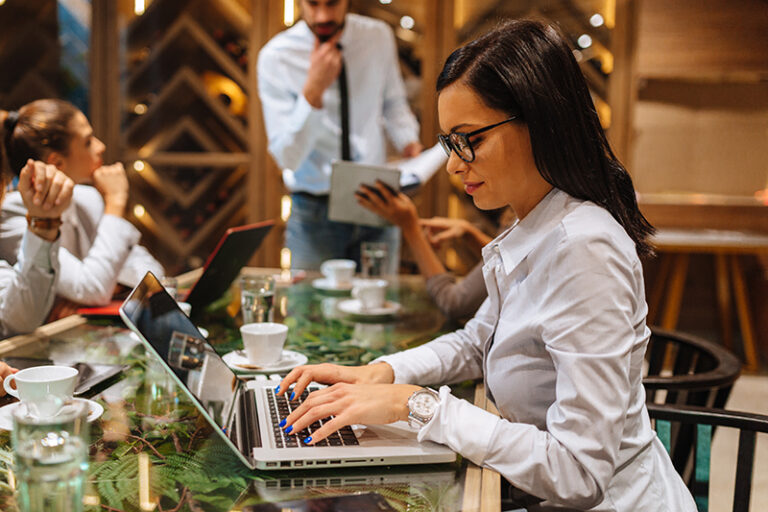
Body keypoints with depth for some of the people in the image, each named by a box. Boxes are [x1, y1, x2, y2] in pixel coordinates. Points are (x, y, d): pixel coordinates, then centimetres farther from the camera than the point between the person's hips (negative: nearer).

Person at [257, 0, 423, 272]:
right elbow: (288, 157, -16)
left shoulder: (379, 36, -1)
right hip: (315, 213, -3)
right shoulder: (276, 57, -11)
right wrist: (314, 89, -27)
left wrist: (408, 142, -4)